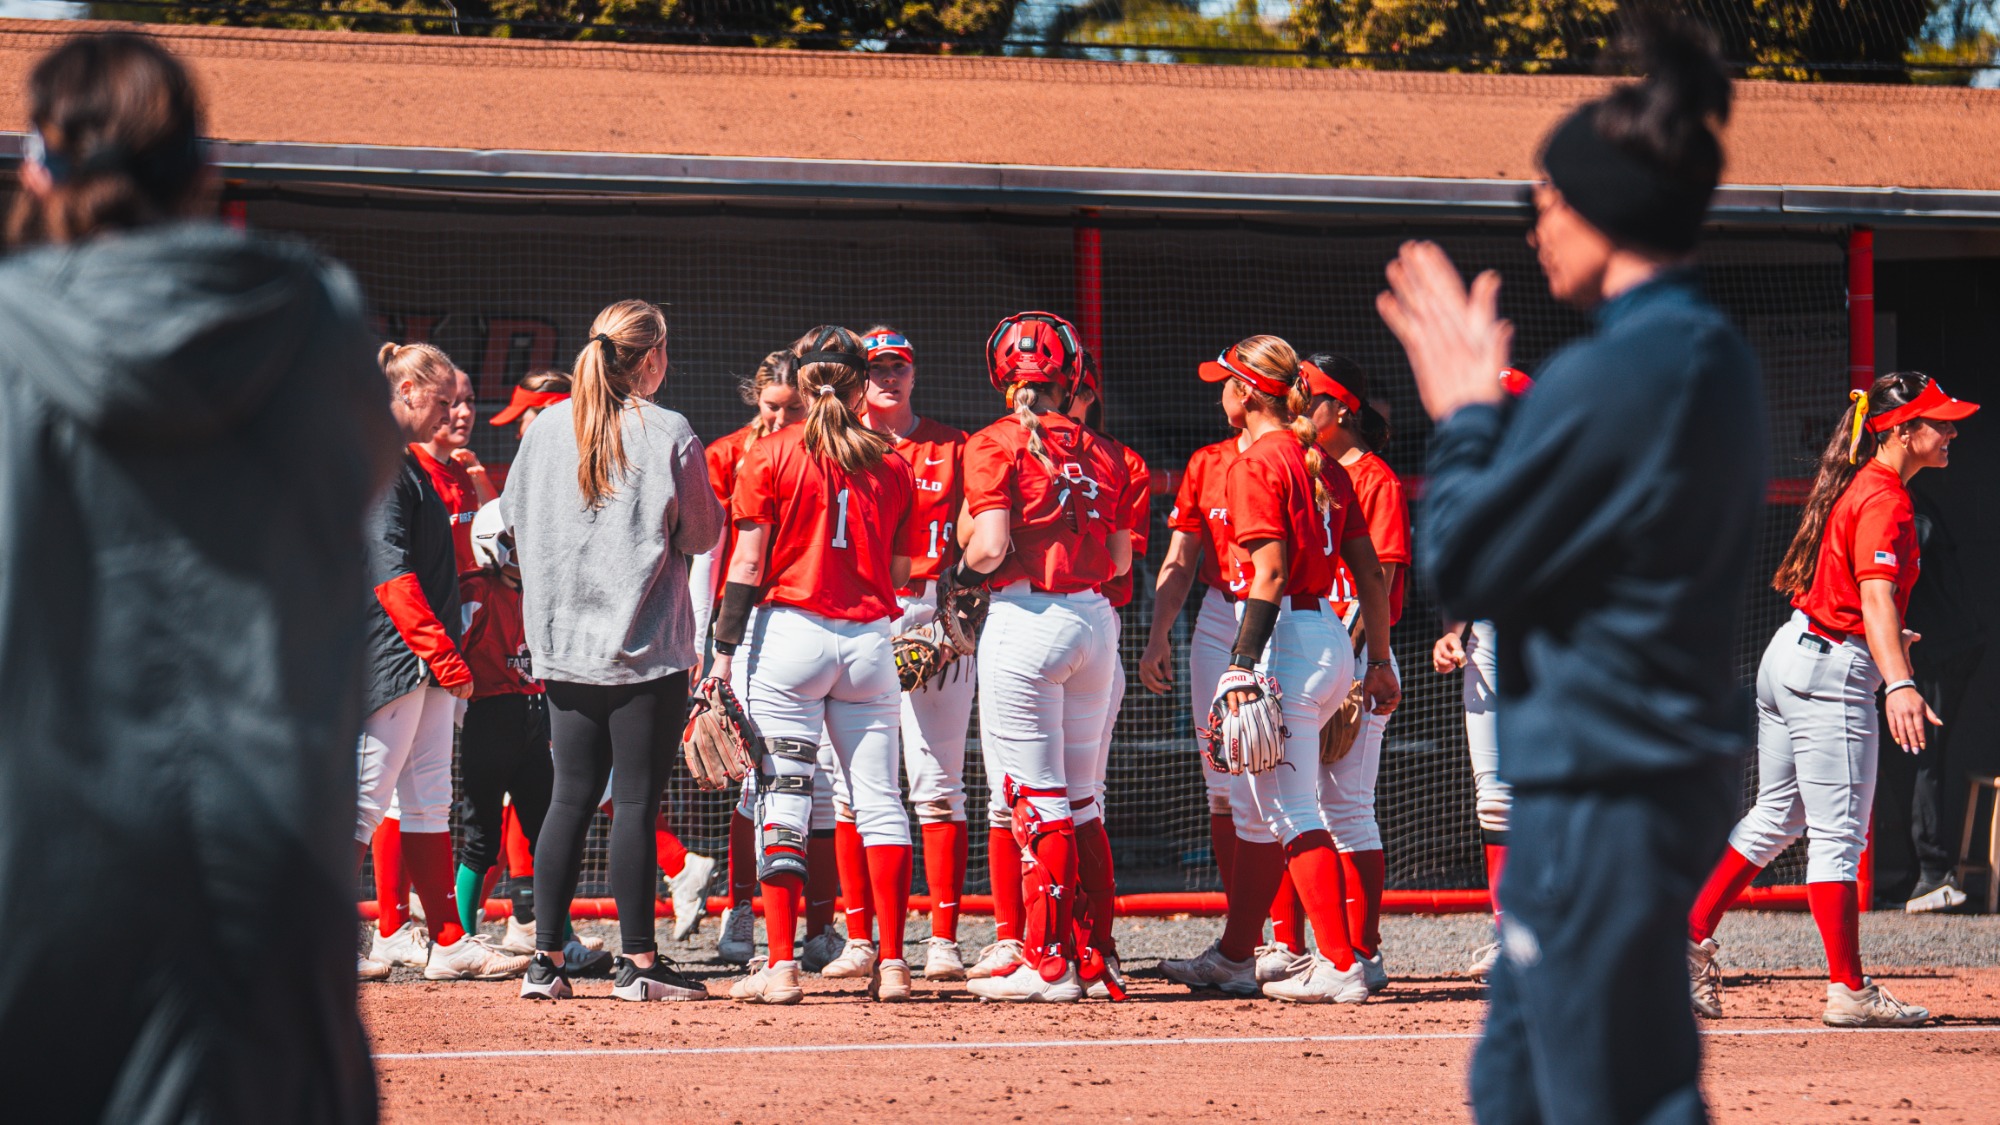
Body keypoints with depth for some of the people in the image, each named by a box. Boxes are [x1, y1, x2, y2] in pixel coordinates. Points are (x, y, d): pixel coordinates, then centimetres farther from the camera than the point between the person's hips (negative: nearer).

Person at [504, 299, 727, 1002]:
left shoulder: (547, 427, 4)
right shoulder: (669, 434, -9)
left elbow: (515, 518, 13)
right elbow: (702, 535, -4)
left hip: (563, 643, 4)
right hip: (645, 645, -4)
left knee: (572, 796, 9)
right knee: (636, 799, -1)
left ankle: (546, 957, 7)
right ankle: (638, 961, 0)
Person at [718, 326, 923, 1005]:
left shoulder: (771, 456, -2)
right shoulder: (892, 466, 7)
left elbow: (749, 563, -6)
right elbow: (899, 573, 8)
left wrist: (724, 650, -4)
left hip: (789, 630, -3)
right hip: (870, 639, 3)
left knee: (784, 800, -3)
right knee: (880, 801, 5)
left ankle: (780, 967, -9)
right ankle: (892, 966, 2)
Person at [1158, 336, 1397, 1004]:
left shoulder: (1257, 464, -11)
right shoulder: (1324, 468, 14)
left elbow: (1270, 576, -19)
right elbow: (1370, 573, 14)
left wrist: (1243, 666, -21)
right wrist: (1379, 662, 19)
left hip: (1285, 641, -9)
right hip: (1330, 642, 9)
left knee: (1293, 809, -9)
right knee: (1256, 804, 18)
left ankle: (1339, 967, -13)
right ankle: (1235, 957, 26)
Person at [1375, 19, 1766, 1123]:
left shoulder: (1611, 376, -21)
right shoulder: (1715, 358, 10)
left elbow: (1461, 564, -14)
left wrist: (1463, 410, -1)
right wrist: (1482, 407, 13)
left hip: (1602, 792, -10)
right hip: (1677, 768, 10)